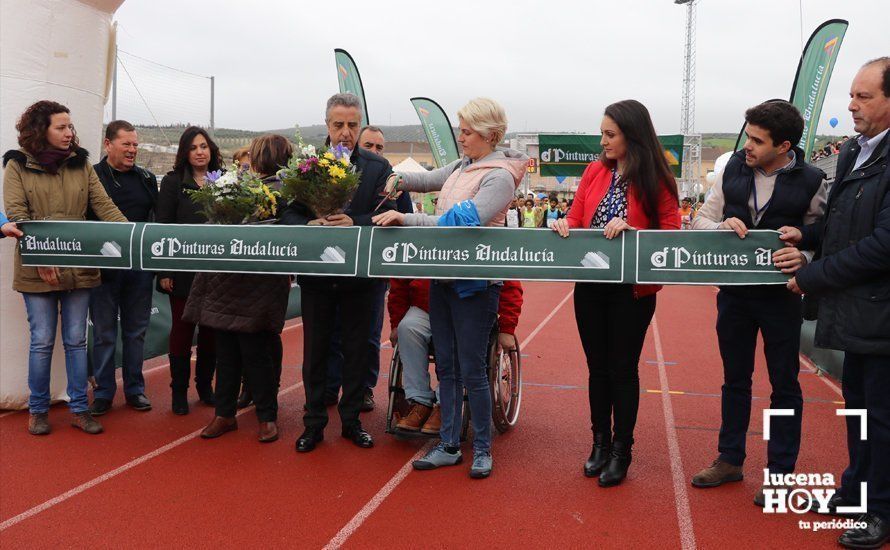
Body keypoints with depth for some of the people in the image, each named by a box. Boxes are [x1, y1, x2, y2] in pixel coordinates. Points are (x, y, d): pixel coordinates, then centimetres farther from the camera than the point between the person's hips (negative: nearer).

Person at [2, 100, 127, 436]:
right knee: (42, 341, 5)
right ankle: (38, 410, 21)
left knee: (76, 340, 9)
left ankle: (79, 409, 18)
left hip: (79, 268, 3)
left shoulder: (81, 164, 8)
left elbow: (104, 206, 1)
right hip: (37, 271, -3)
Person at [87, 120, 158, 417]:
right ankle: (103, 393, 17)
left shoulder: (146, 179, 10)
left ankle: (135, 389, 22)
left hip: (140, 267, 4)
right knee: (104, 333, 6)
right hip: (104, 268, -3)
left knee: (136, 331, 11)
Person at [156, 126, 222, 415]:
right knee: (182, 329, 4)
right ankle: (179, 391, 16)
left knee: (211, 329, 9)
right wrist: (163, 271, -8)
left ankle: (205, 386, 23)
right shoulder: (172, 182, 0)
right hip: (183, 270, -2)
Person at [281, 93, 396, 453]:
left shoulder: (378, 167, 0)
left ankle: (351, 420, 25)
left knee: (356, 351, 10)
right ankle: (314, 423, 23)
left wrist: (355, 223, -24)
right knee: (315, 350, 10)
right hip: (316, 273, 1)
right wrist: (308, 225, -22)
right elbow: (288, 213, -1)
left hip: (359, 274, 0)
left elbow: (389, 215, -7)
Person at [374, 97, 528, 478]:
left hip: (474, 284, -8)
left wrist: (406, 218, -24)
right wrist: (400, 179, 4)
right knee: (446, 366, 12)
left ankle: (482, 449, 16)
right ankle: (449, 446, 22)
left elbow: (466, 223, -25)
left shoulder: (499, 176, -14)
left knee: (471, 370, 0)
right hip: (444, 277, 8)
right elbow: (431, 179, 26)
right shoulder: (463, 166, 11)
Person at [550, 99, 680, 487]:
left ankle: (621, 452, 21)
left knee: (623, 369, 7)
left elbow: (671, 235, -9)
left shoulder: (656, 181, -7)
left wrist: (631, 230, -22)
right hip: (590, 286, 4)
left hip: (632, 290, -4)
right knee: (598, 367, 13)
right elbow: (576, 218, 7)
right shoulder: (595, 171, 4)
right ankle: (600, 443, 29)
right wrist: (564, 224, -15)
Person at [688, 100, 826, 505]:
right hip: (733, 291, 4)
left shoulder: (809, 181, -9)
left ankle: (780, 471, 21)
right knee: (735, 378, 15)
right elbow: (700, 220, 4)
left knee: (784, 383, 8)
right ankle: (730, 460, 30)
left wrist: (804, 257, -27)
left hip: (780, 295, -3)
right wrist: (723, 225, -17)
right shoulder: (733, 169, 0)